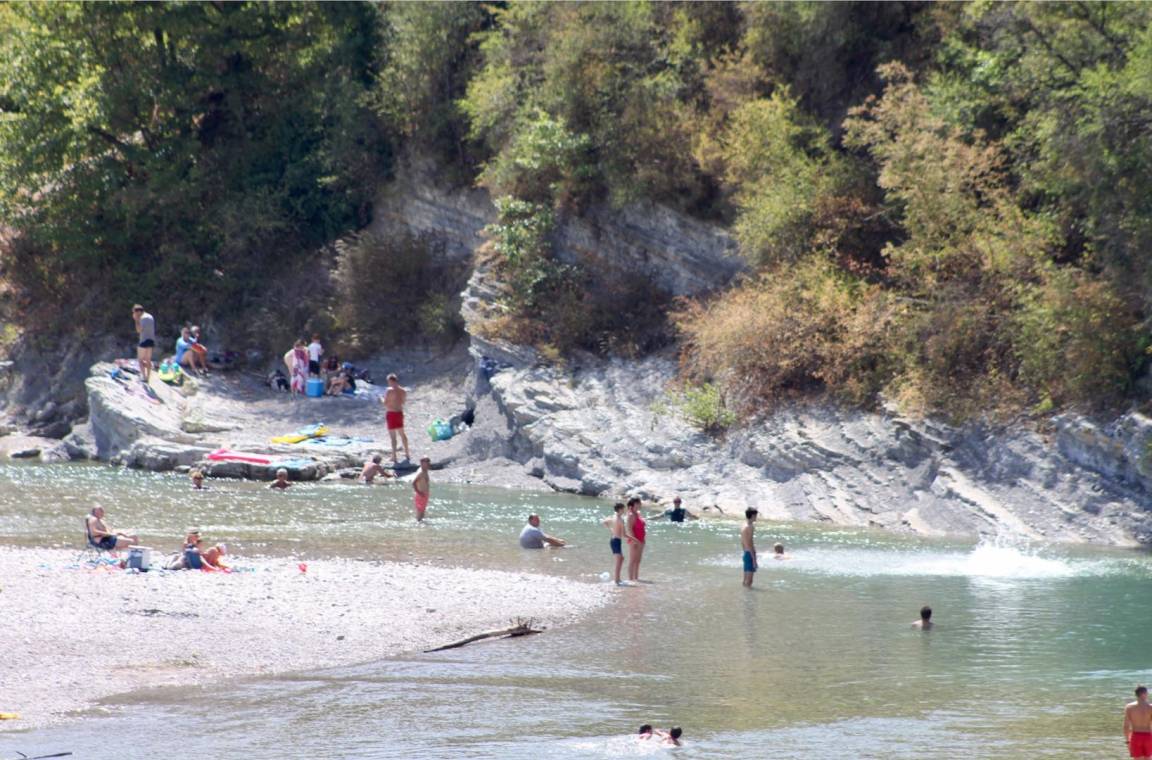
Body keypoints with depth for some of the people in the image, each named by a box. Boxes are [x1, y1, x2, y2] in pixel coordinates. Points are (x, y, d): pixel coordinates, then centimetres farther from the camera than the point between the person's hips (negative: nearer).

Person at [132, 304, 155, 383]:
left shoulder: (143, 318, -14)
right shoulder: (150, 317, 14)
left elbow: (139, 330, -19)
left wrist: (136, 320, -15)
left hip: (144, 341, -9)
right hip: (151, 340, 9)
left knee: (140, 360, -2)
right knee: (148, 360, 13)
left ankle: (143, 377, -10)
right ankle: (148, 377, 14)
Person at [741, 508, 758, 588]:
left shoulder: (744, 526, 12)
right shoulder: (750, 527, -16)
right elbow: (749, 544, -20)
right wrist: (754, 559, -19)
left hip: (745, 554, 10)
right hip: (750, 554, -10)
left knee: (746, 580, 15)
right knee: (749, 581, -7)